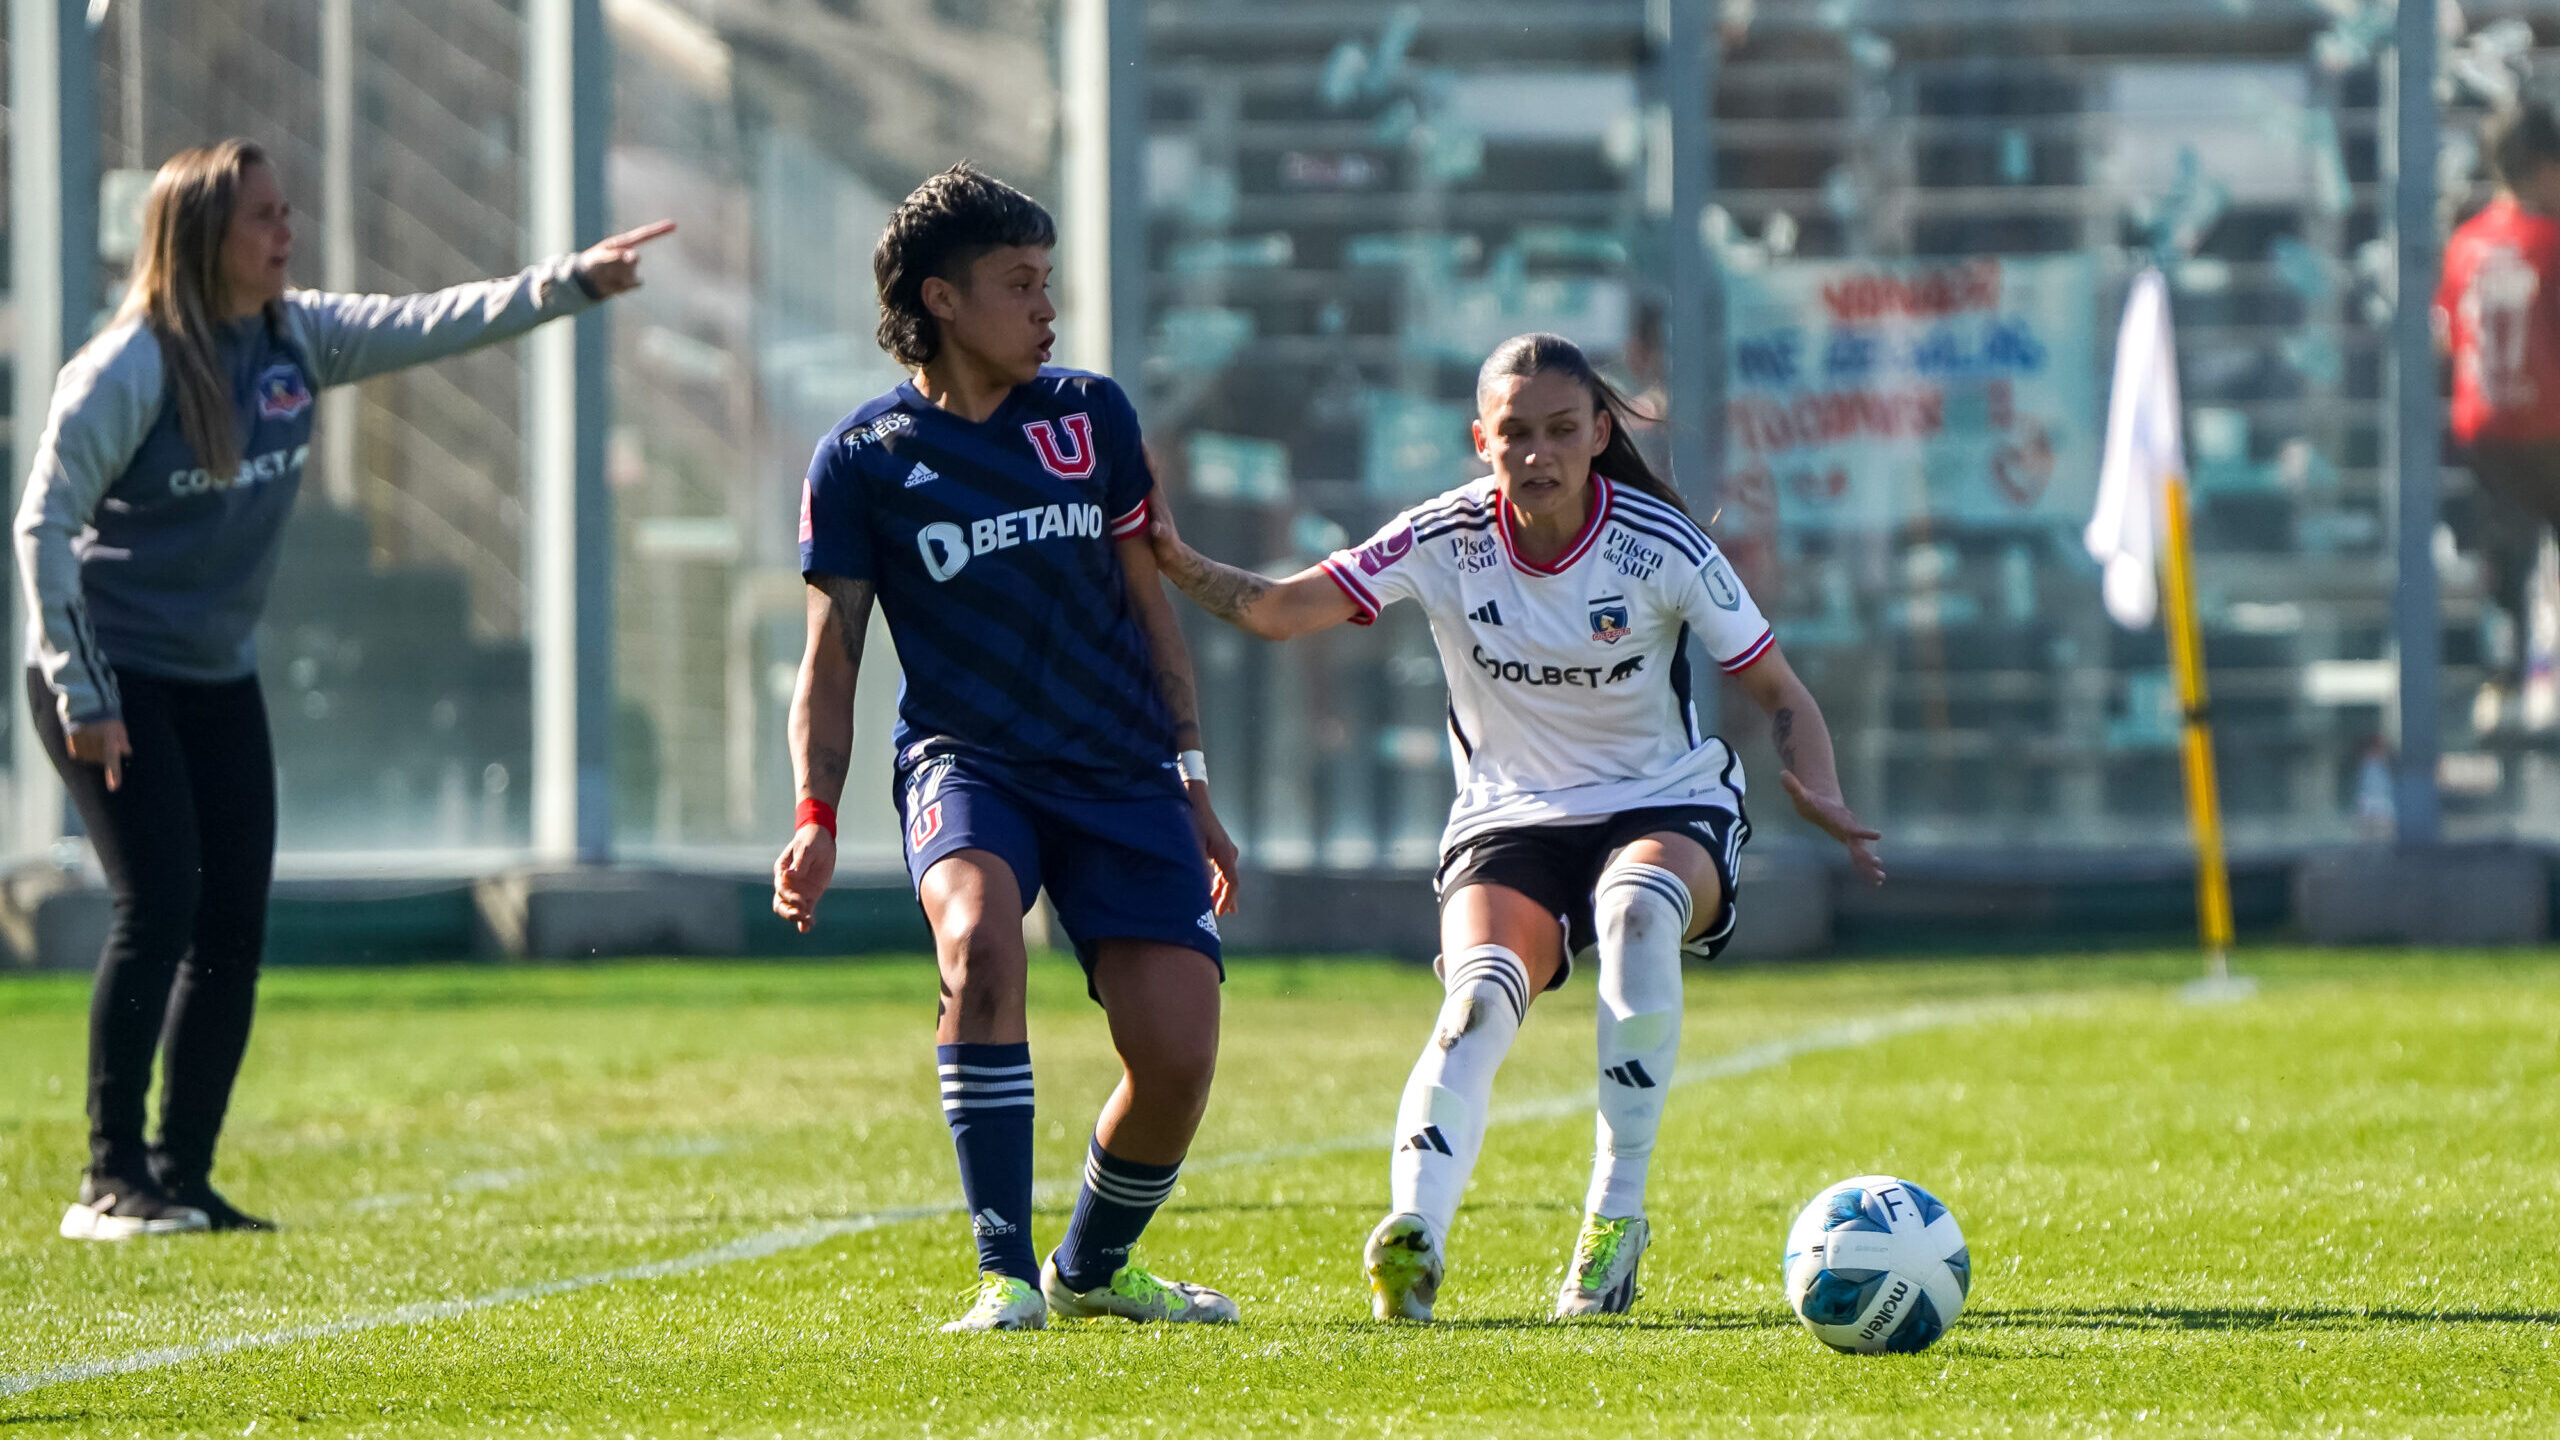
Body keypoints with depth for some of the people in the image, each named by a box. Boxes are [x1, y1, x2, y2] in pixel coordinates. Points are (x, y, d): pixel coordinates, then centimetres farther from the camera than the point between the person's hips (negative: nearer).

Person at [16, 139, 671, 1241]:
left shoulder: (296, 338, 2)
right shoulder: (131, 368, -18)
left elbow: (432, 326, -1)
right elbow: (44, 522, -17)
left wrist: (573, 283, -15)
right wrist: (80, 695, -19)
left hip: (218, 680, 7)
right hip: (110, 678, -7)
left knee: (234, 929, 3)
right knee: (160, 904, -16)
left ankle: (183, 1176, 10)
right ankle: (111, 1182, -10)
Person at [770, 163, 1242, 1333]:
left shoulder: (1091, 415, 8)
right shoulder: (860, 461, 0)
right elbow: (831, 656, 3)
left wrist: (1195, 786, 13)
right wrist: (816, 817, -11)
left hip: (1122, 773, 3)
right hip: (966, 762, -3)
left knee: (1177, 1053, -10)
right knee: (978, 936, -35)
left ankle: (1093, 1267, 21)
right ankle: (1004, 1275, -28)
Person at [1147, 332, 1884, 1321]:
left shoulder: (1659, 547, -12)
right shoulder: (1444, 542, -9)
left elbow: (1779, 695, -5)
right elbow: (1279, 611, -13)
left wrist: (1819, 796, -23)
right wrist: (1177, 566, -30)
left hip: (1667, 806, -1)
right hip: (1510, 821, 1)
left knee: (1637, 907, -36)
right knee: (1481, 994, -29)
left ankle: (1616, 1216, -27)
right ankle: (1414, 1235, -48)